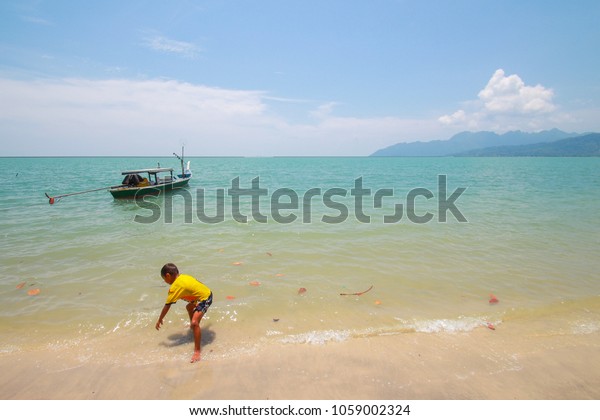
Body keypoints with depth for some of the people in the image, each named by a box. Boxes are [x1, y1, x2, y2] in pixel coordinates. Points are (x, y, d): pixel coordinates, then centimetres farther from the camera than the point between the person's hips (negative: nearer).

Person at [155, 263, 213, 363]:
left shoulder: (175, 287, -18)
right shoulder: (184, 276, 4)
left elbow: (167, 306, -13)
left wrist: (159, 320, 0)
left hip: (205, 298, -10)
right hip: (207, 292, 10)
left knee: (195, 322, -23)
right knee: (189, 307, 35)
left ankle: (197, 352, -22)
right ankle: (193, 326, 60)